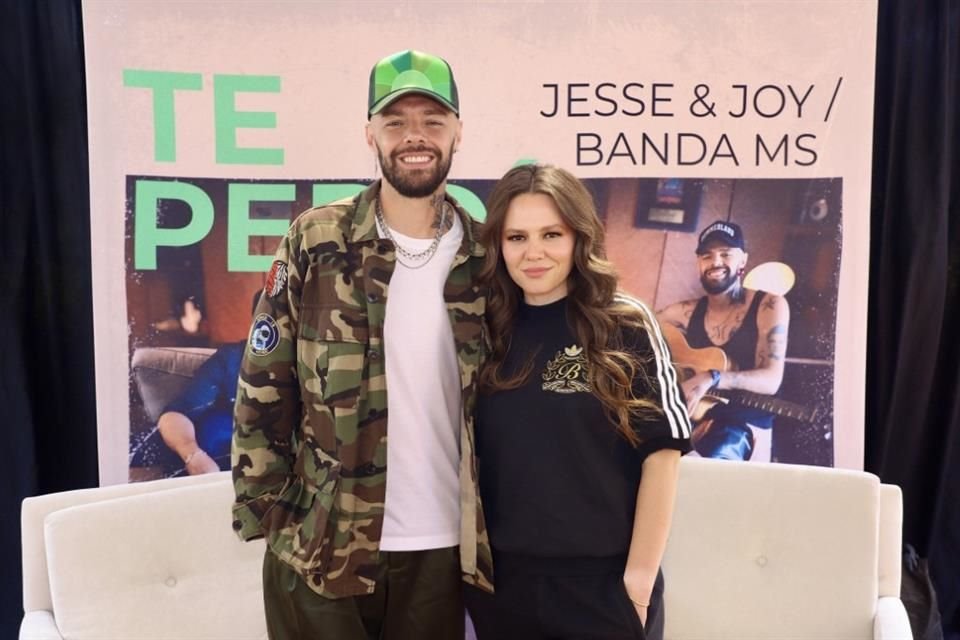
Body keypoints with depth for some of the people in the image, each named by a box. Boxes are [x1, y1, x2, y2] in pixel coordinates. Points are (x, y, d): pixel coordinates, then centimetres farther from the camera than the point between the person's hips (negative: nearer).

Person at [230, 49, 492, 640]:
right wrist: (267, 511, -5)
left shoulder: (486, 256, 1)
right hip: (320, 544, -1)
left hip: (441, 544, 2)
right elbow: (264, 386, -3)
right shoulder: (314, 242, -5)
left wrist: (496, 521, 7)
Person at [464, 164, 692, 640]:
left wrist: (639, 574, -11)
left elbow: (661, 452, -9)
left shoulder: (624, 325, -8)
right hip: (501, 577, 3)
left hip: (603, 579, -3)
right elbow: (471, 454, 7)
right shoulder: (487, 331, 1)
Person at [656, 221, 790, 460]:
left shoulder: (769, 306, 0)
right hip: (689, 417, 4)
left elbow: (770, 380, -11)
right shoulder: (687, 312, 10)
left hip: (741, 423, -3)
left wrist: (710, 379, -28)